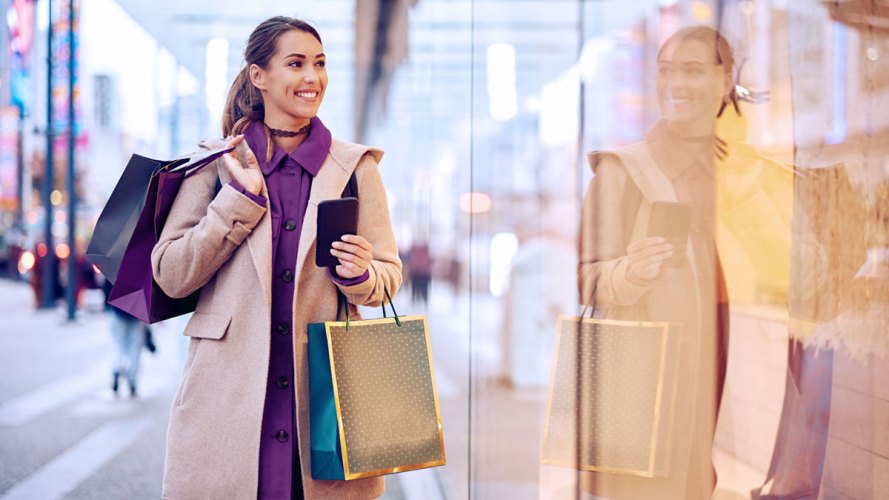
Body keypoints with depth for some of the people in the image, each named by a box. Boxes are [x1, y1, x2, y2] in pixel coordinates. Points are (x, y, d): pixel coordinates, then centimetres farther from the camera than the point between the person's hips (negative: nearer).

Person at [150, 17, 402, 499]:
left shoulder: (354, 165, 9)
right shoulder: (218, 163, 6)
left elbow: (389, 274, 11)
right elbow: (170, 275, 0)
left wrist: (360, 275, -12)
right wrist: (240, 197, -8)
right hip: (230, 385, -1)